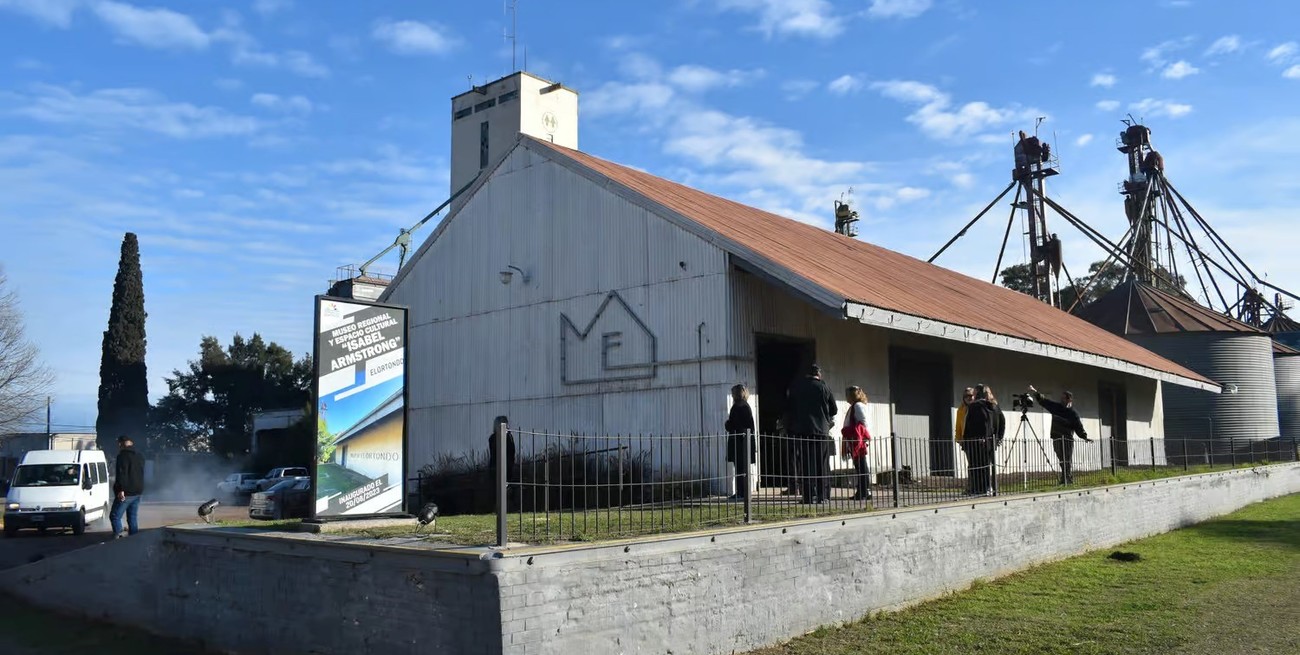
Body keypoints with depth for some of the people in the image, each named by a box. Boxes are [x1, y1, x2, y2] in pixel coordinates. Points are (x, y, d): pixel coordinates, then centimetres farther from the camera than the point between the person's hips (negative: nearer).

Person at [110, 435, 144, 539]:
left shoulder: (123, 456, -12)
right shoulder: (139, 457, 17)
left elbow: (122, 474, -21)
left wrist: (121, 489, -24)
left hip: (126, 493, -8)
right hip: (138, 492, 8)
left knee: (115, 516, -3)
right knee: (133, 518, 12)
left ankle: (118, 537, -13)